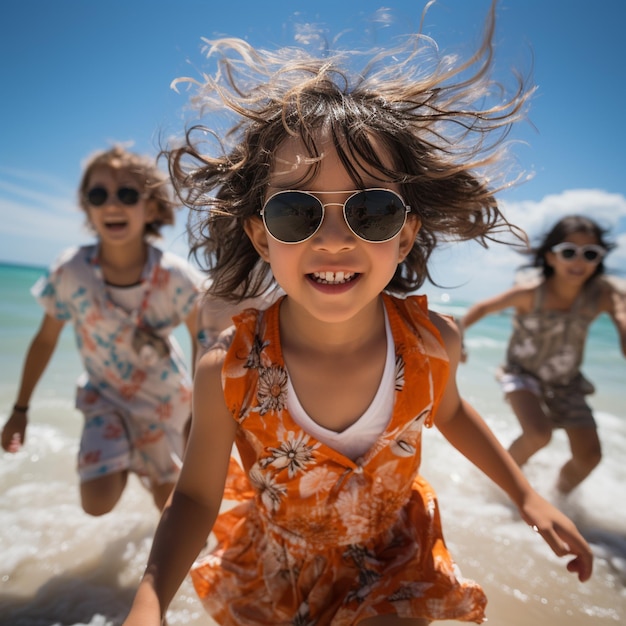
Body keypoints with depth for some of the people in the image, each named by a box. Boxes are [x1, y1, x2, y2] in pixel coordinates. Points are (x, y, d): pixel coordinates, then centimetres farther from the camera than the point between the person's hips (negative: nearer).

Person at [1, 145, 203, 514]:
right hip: (105, 395, 1)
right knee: (98, 504, -12)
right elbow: (45, 340, -6)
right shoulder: (70, 272, -21)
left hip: (165, 396, 0)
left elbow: (204, 345, -12)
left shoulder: (175, 276, -26)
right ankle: (125, 463, 22)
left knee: (166, 498, 15)